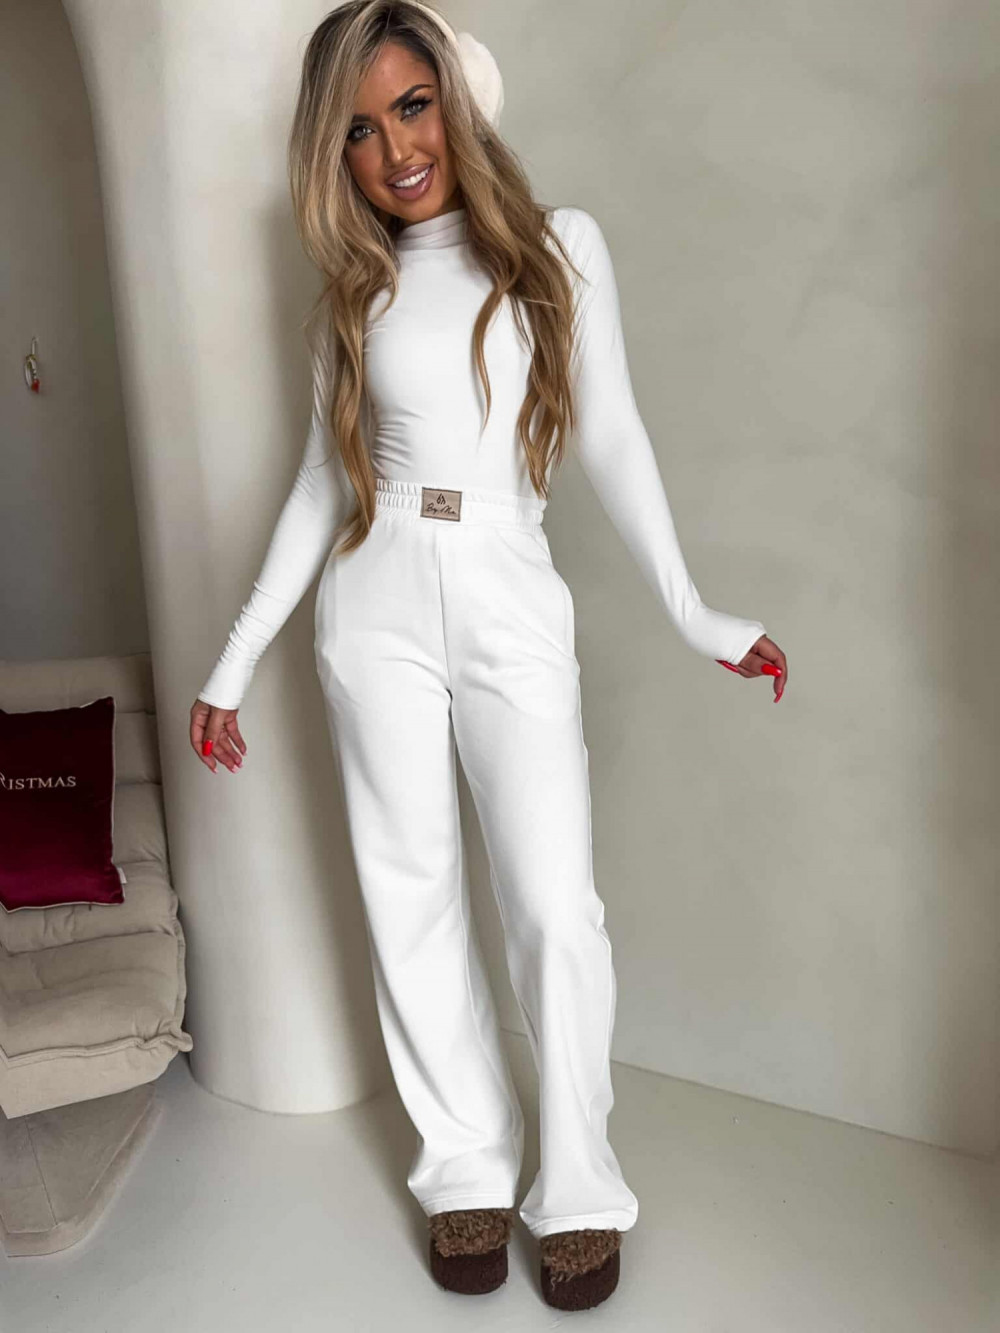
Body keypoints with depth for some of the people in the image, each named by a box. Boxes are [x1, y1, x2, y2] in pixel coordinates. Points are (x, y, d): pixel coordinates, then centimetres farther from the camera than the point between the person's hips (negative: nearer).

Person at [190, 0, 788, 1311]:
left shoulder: (562, 245, 7)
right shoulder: (355, 289, 12)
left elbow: (611, 437, 4)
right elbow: (323, 481, 11)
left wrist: (693, 610, -3)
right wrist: (236, 661, 8)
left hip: (514, 613, -2)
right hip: (378, 611, 3)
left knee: (555, 904, -7)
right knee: (413, 895, 5)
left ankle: (580, 1188, 14)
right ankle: (469, 1167, 22)